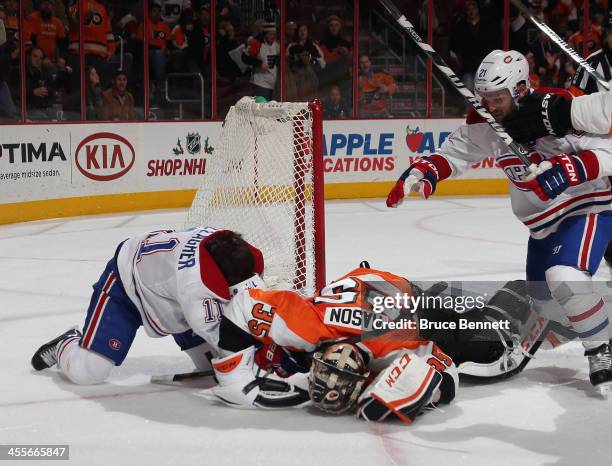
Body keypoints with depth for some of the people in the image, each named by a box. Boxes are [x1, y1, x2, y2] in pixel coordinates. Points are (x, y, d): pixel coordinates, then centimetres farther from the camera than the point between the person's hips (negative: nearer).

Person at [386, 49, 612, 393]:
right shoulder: (485, 122, -5)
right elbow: (455, 153, 2)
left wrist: (568, 170, -41)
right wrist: (423, 171, -17)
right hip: (543, 221, 8)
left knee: (565, 278, -30)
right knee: (544, 302, 13)